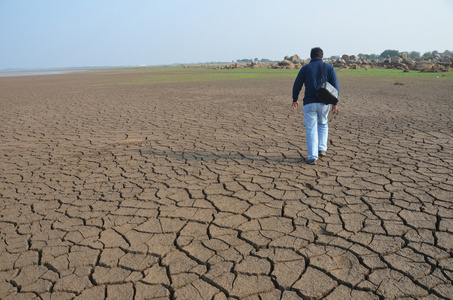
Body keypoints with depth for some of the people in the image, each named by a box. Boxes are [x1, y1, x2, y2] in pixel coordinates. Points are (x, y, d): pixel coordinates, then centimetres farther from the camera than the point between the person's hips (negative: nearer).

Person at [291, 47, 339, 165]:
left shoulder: (305, 68, 3)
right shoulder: (329, 68, 6)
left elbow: (296, 86, 3)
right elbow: (335, 87, 0)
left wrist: (295, 100, 17)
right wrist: (335, 103, 4)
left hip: (309, 103, -2)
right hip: (324, 103, 2)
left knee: (311, 130, 3)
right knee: (323, 124, 26)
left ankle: (312, 157, 0)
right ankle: (322, 149, 18)